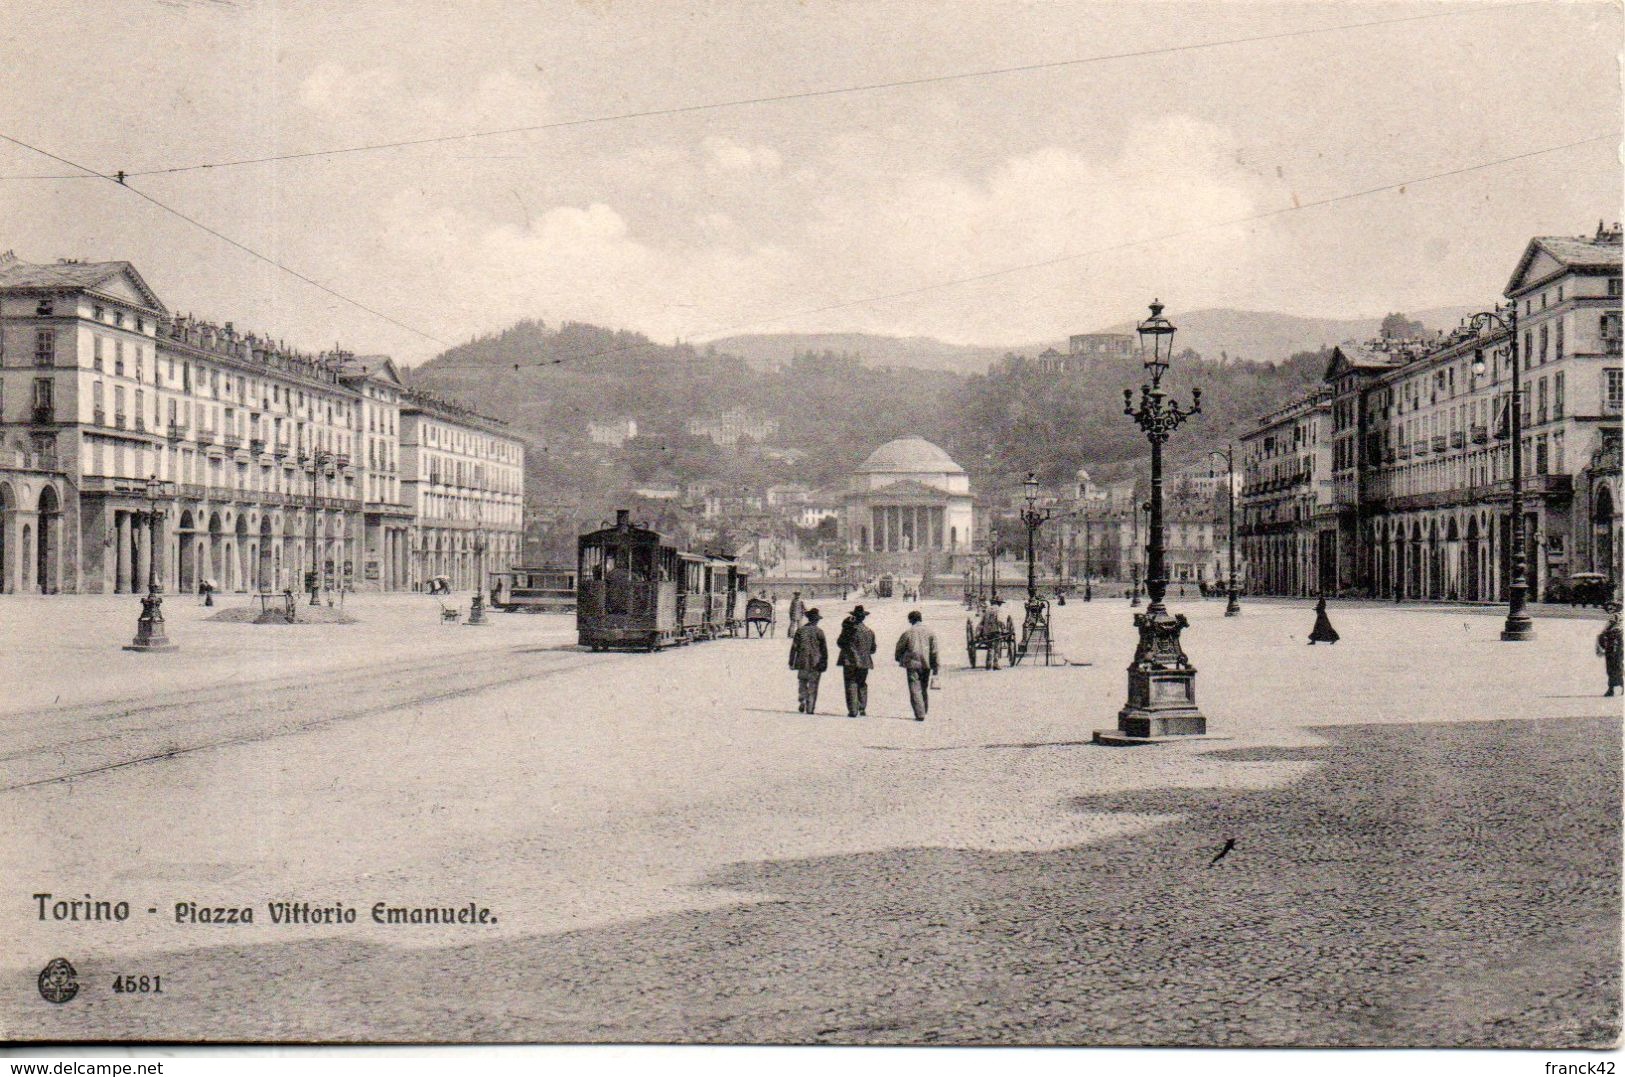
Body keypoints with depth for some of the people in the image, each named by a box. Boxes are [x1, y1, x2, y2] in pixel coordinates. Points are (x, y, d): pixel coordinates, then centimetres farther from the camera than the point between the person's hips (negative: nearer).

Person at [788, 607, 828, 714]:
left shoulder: (800, 630, 1)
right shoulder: (819, 631, -4)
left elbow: (794, 647, 2)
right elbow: (824, 649, -2)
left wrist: (791, 662, 8)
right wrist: (824, 663, 6)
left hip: (802, 663, 1)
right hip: (815, 664, -1)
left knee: (802, 684, 16)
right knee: (813, 687, 4)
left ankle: (803, 702, -3)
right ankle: (810, 708, 0)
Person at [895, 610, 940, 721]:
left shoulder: (907, 632, -5)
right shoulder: (929, 631, 4)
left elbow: (900, 647, 5)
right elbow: (934, 650, 2)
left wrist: (899, 659, 25)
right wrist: (935, 666, 6)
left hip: (913, 664, -4)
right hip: (926, 664, 4)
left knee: (915, 690, -3)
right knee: (924, 689, 17)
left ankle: (920, 714, -11)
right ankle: (924, 712, 24)